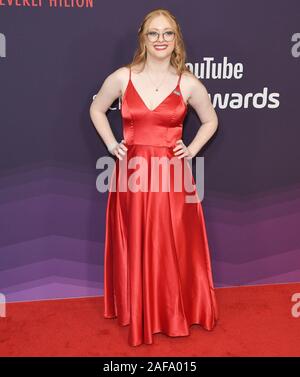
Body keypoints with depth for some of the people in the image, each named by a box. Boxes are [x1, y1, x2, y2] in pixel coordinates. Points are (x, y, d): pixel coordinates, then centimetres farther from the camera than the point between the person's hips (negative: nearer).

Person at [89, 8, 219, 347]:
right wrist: (112, 145, 5)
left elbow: (210, 121, 15)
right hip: (131, 175, 1)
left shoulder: (189, 84, -1)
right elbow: (96, 109, 15)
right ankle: (138, 314, 28)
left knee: (174, 248, 7)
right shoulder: (121, 78, -1)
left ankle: (176, 312, 29)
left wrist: (191, 150, 2)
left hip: (172, 176, 0)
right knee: (134, 248, 9)